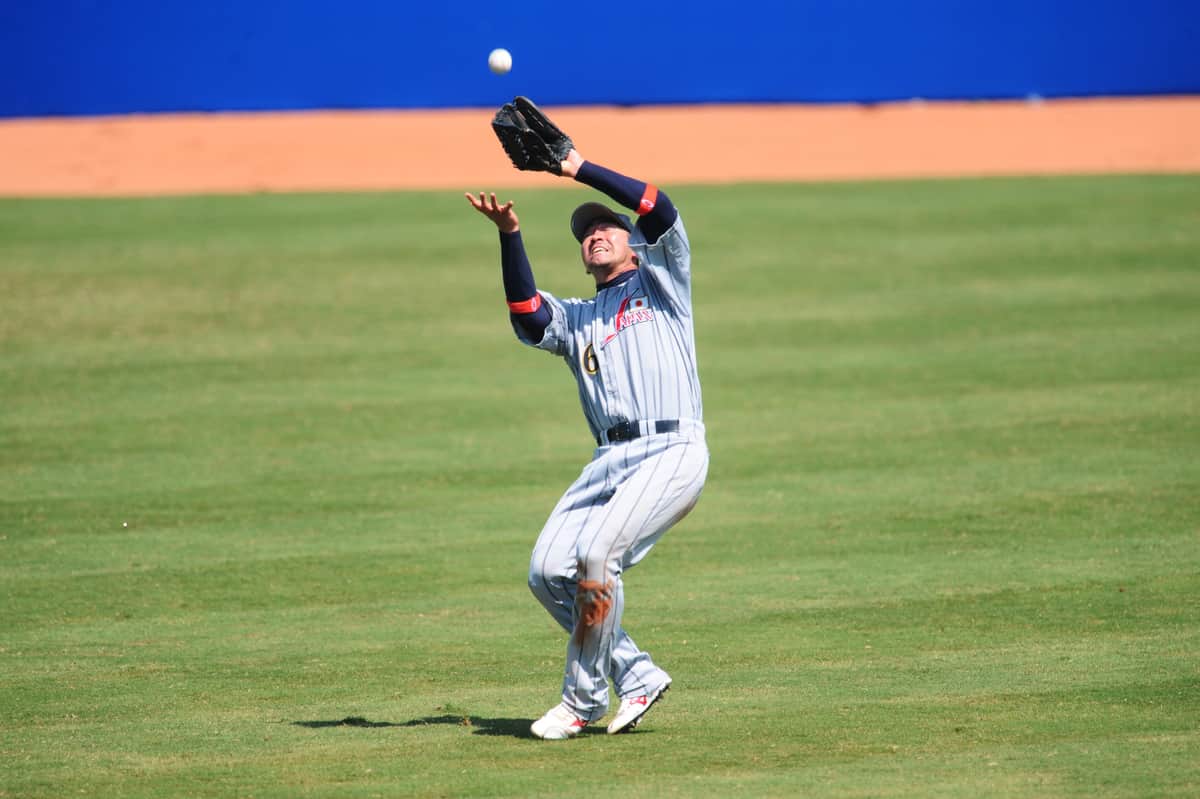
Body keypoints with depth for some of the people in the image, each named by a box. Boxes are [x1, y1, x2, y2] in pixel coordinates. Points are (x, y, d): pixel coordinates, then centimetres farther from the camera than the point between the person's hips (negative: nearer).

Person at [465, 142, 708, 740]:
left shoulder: (661, 281, 16)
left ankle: (584, 697, -6)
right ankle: (636, 677, 8)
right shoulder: (575, 319, 26)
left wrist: (580, 169, -2)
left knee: (595, 556, -21)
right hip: (609, 461, 6)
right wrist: (510, 234, -7)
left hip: (672, 452, -6)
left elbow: (660, 209, -2)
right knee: (548, 570, -8)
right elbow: (527, 318, 3)